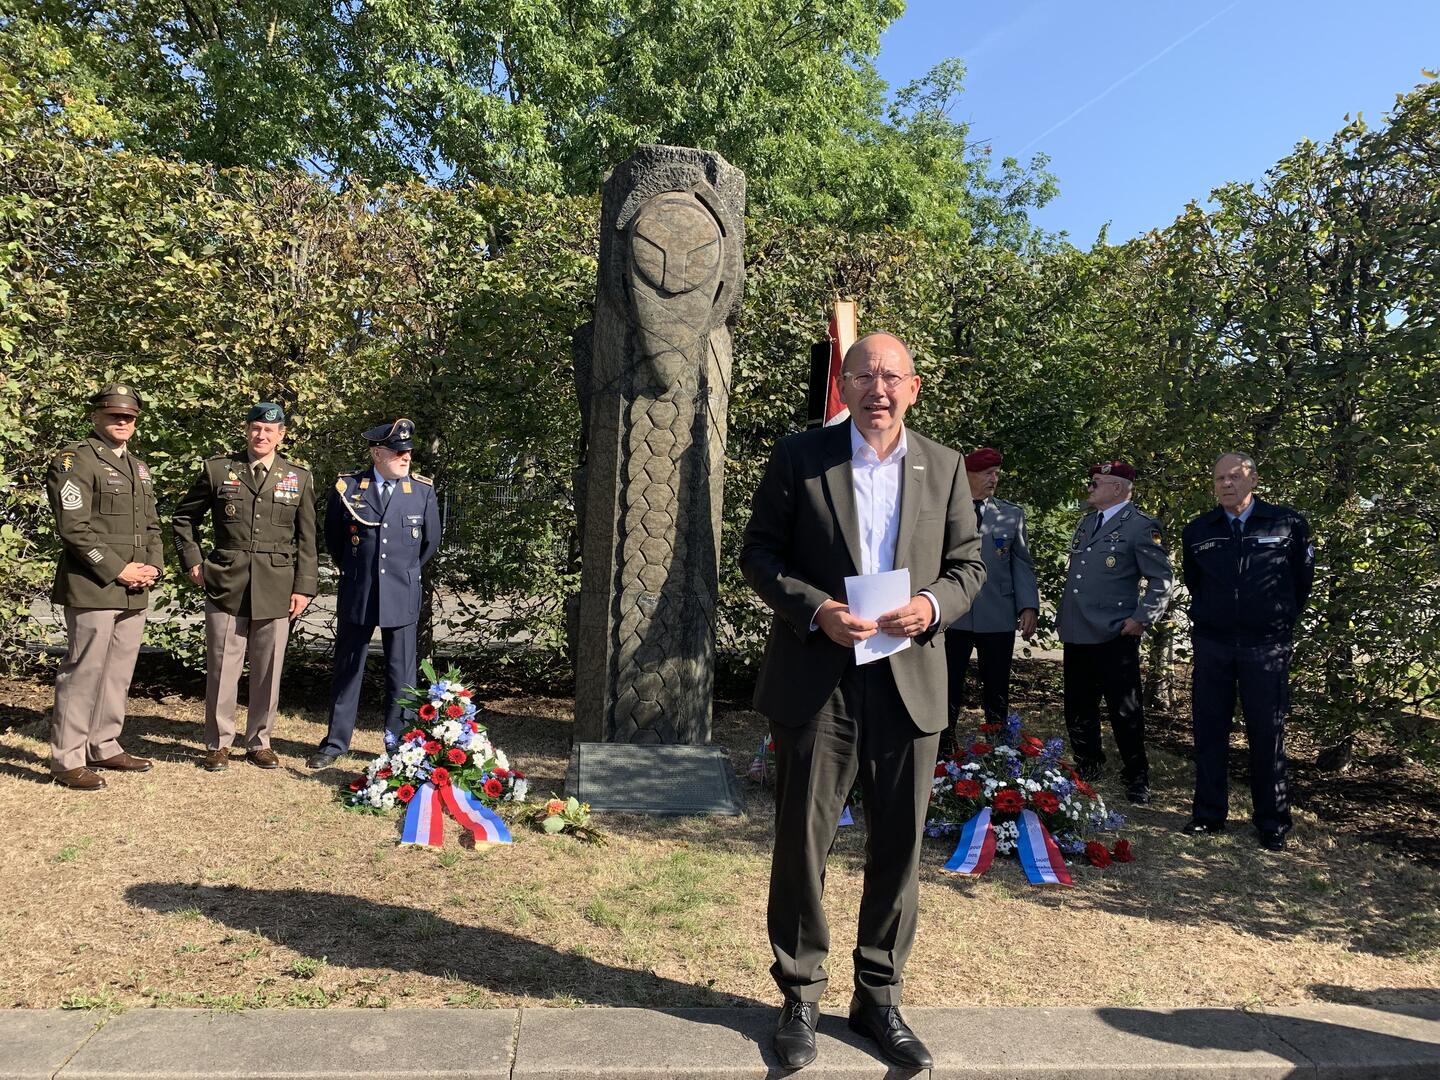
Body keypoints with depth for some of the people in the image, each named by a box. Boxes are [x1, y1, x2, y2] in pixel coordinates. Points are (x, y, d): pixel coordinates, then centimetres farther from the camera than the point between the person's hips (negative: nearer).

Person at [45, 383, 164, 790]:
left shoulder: (139, 467, 19)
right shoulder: (75, 460, -6)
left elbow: (151, 526, 21)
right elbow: (74, 528, -14)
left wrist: (153, 566, 3)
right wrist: (117, 570, -15)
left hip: (134, 591, 8)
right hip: (93, 588, -7)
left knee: (119, 673, 12)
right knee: (83, 672, -4)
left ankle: (104, 747, 23)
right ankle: (67, 760, 5)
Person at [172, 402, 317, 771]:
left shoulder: (299, 478, 6)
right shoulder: (218, 468, 4)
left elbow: (306, 539, 7)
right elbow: (184, 516, 16)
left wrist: (303, 587, 1)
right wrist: (192, 560, 6)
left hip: (276, 590, 1)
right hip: (226, 586, -1)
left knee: (268, 671, 7)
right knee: (222, 668, 4)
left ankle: (259, 742, 21)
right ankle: (218, 744, 18)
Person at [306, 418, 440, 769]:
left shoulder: (422, 490, -1)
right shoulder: (347, 487, -2)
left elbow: (431, 540, 12)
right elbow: (332, 537, 12)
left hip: (402, 597, 0)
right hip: (356, 595, 0)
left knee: (401, 673, 5)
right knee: (347, 668, 10)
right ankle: (336, 741, 22)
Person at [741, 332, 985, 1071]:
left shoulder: (943, 467, 8)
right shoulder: (798, 457, 0)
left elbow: (968, 563, 10)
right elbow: (758, 553, -1)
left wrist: (934, 606, -11)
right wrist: (814, 608, -17)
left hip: (910, 682, 3)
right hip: (817, 678, -2)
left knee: (898, 848, 11)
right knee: (802, 843, 7)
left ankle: (878, 996, 30)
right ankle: (800, 996, 26)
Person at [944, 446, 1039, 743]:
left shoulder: (1012, 514, 9)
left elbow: (1022, 563, 7)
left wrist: (1029, 606, -3)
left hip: (999, 617, 2)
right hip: (953, 615, -1)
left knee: (997, 690, 8)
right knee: (949, 688, 3)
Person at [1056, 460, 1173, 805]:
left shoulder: (1142, 527, -7)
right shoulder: (1085, 523, 16)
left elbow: (1162, 579, -8)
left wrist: (1141, 619, -14)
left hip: (1115, 637, -7)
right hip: (1076, 635, 7)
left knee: (1125, 712, 1)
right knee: (1077, 710, 14)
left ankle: (1136, 779, 15)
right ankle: (1087, 768, 30)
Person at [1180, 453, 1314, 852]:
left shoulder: (1288, 524, -3)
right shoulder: (1198, 531, 4)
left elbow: (1302, 579, 10)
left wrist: (1281, 618, 16)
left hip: (1266, 645, -2)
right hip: (1211, 643, 3)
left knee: (1267, 735, 3)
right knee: (1208, 731, 7)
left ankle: (1273, 825, 15)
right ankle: (1209, 814, 19)